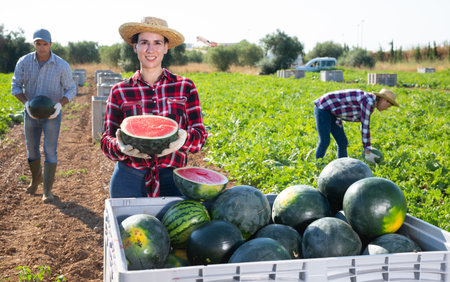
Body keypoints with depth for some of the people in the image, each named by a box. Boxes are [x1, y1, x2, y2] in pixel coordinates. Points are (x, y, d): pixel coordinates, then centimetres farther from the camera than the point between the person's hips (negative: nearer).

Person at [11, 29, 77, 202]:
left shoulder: (62, 66, -15)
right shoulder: (24, 62, -9)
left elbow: (71, 90, -5)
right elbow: (16, 86, -1)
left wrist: (60, 104, -25)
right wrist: (26, 102, -20)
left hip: (52, 114, -3)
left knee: (50, 150, -7)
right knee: (32, 149, 14)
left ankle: (47, 190, 3)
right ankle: (36, 178, 41)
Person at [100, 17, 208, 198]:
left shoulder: (185, 88, 4)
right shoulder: (119, 92, 4)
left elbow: (200, 135, 3)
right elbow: (107, 140, 4)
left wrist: (184, 138, -20)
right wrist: (121, 146, -19)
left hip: (172, 181, 0)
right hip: (128, 181, 0)